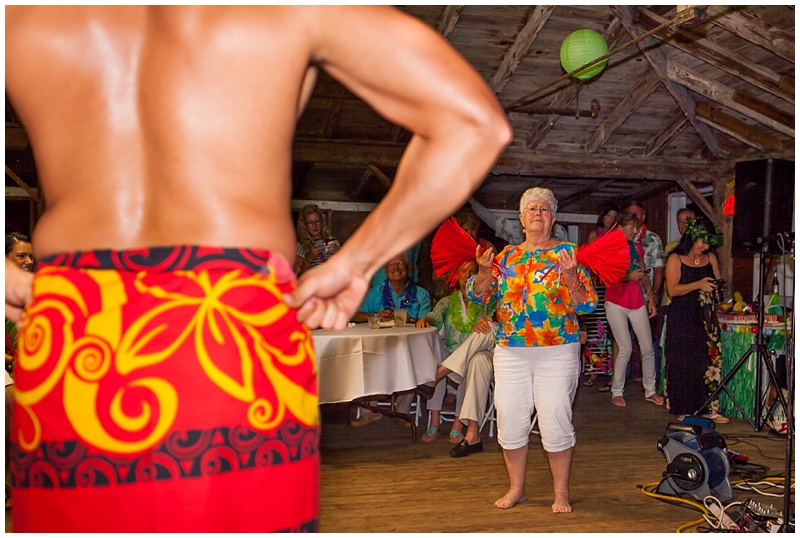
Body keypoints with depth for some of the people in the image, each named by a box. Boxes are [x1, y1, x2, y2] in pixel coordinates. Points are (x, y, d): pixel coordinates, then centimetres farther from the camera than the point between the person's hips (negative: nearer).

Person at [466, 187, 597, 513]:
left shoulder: (568, 253, 2)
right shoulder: (507, 256, 12)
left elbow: (587, 304, -4)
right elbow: (478, 295, 9)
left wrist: (571, 276, -21)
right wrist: (484, 271, -10)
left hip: (557, 351, -3)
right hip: (510, 351, 3)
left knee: (556, 420, -2)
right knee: (509, 419, 5)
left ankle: (561, 492, 17)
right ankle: (516, 488, 24)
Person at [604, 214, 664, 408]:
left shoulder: (637, 248, 14)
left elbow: (644, 275, 17)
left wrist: (651, 297, 8)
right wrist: (628, 277, -23)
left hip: (637, 303, 5)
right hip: (616, 303, -5)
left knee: (648, 348, 3)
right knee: (625, 349, -8)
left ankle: (650, 391, 17)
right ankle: (617, 392, 7)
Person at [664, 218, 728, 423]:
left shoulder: (711, 259, 12)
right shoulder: (675, 259, -2)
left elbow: (718, 282, 20)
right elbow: (672, 290, -12)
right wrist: (698, 285, -23)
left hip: (706, 317, 5)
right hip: (682, 319, -4)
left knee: (711, 360, 0)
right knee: (684, 364, -3)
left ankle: (708, 408, 9)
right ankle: (684, 410, 7)